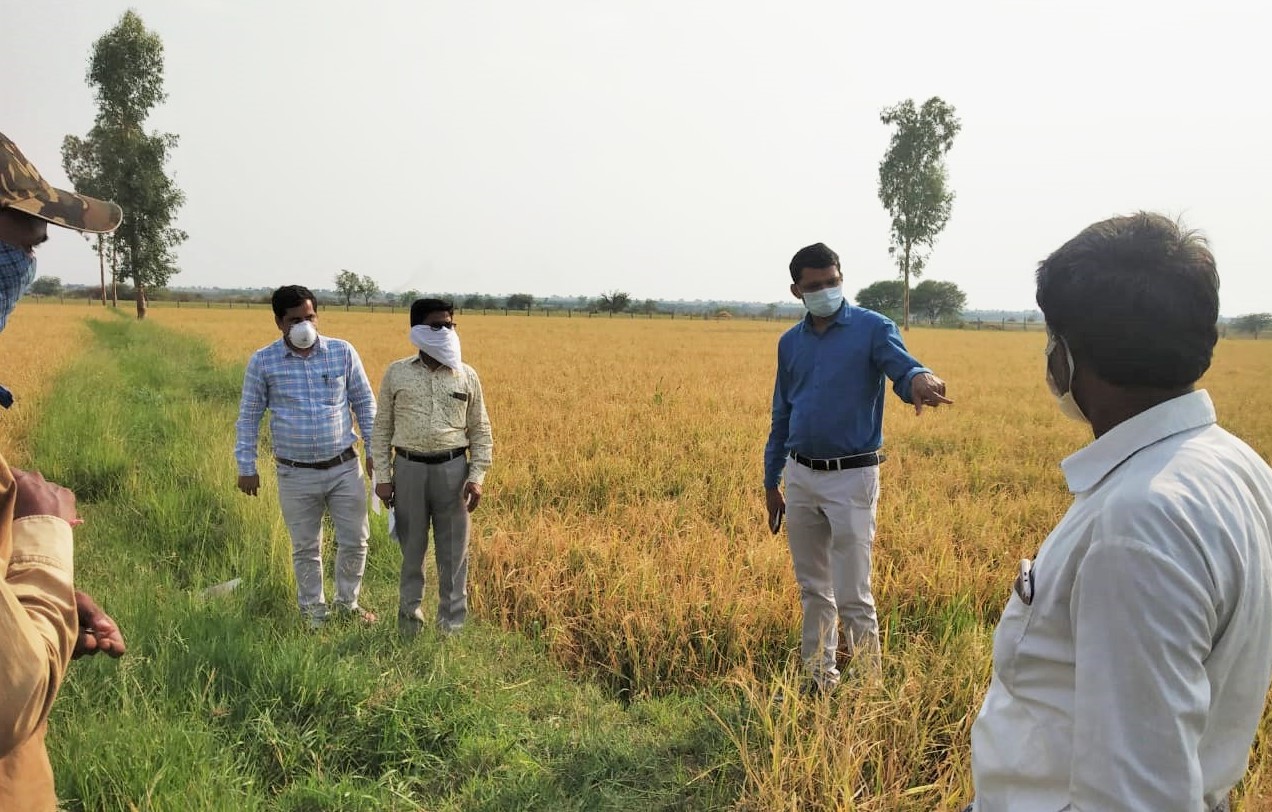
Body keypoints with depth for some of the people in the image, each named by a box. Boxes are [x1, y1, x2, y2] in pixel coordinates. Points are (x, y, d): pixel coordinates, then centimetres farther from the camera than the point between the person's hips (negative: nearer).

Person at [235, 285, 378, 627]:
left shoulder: (343, 352, -3)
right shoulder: (263, 362, -4)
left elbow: (365, 403, 6)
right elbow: (248, 416, 4)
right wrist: (246, 467, 3)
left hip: (344, 467, 1)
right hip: (296, 474, -1)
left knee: (355, 541, 8)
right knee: (306, 549, 11)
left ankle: (347, 603, 32)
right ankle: (313, 613, 30)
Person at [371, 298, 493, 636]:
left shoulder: (467, 376, 1)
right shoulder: (396, 373, 0)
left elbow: (481, 431, 5)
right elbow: (382, 428, 5)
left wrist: (477, 477, -4)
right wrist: (382, 476, 1)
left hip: (453, 469, 0)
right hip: (409, 469, 0)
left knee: (454, 553, 6)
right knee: (411, 549, 12)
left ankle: (452, 626, 19)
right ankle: (409, 616, 30)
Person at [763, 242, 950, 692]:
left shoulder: (872, 328, -5)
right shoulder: (789, 342, 10)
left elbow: (903, 367, -23)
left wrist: (920, 380, -48)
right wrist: (771, 483, 16)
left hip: (852, 478, -5)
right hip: (800, 477, 5)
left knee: (852, 596, -4)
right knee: (812, 590, 15)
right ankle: (819, 678, 29)